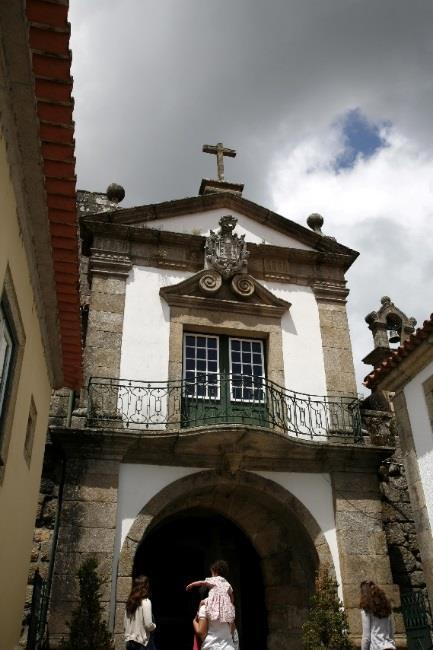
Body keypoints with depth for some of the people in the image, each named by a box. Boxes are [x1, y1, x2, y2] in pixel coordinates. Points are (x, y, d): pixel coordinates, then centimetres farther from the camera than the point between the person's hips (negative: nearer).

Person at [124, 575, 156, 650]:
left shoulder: (130, 602, 6)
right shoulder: (146, 602, -14)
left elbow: (125, 623, 12)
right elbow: (148, 624, -16)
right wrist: (154, 626, 3)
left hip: (130, 642, 7)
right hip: (142, 642, -7)